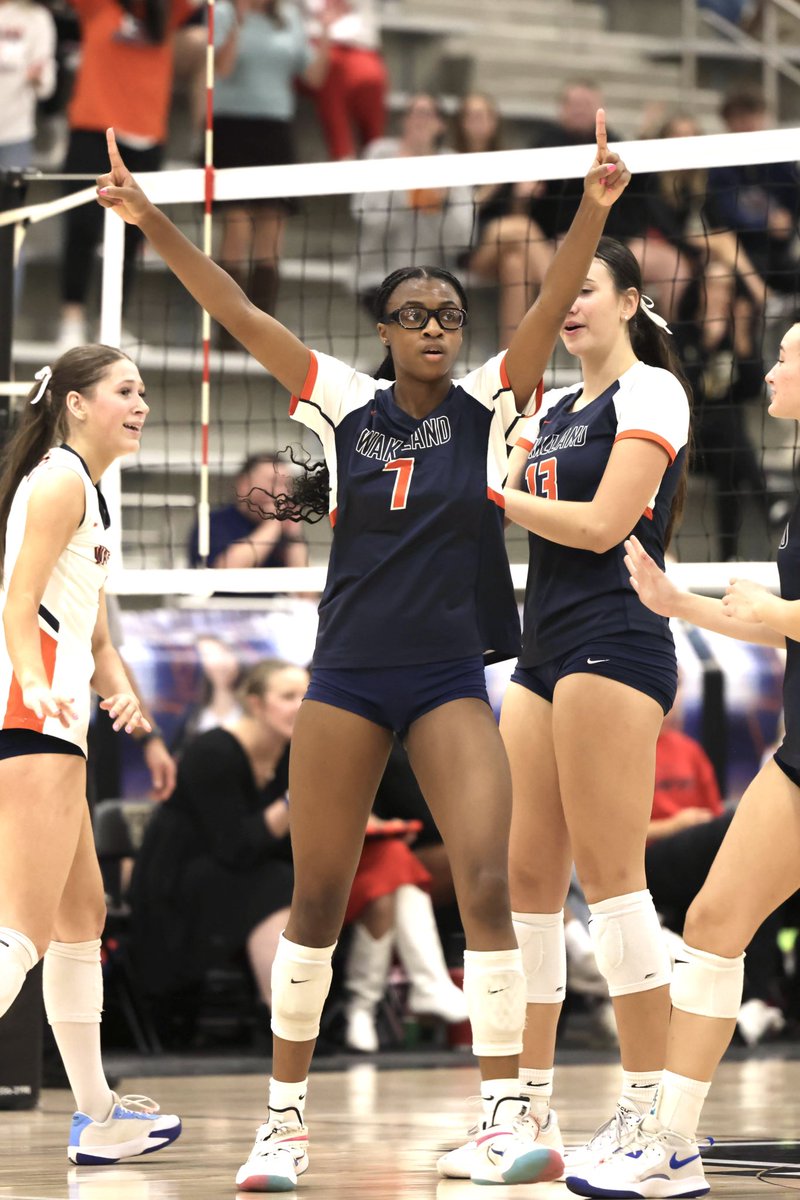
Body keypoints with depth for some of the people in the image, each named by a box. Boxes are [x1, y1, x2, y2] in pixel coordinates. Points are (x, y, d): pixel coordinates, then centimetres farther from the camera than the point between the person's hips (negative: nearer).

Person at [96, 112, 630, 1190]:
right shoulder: (346, 405, 2)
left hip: (452, 683, -1)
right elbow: (239, 315, -4)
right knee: (317, 901, 4)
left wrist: (594, 212, -31)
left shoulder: (490, 405, 0)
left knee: (487, 885, -13)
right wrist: (152, 224, -13)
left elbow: (552, 308, -15)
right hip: (348, 678, 1)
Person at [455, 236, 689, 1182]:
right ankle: (530, 1109, 8)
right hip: (542, 653, 8)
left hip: (613, 642, -8)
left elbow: (602, 525, -13)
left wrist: (484, 495, -12)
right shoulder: (551, 408, 21)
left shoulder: (650, 392, -3)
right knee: (524, 880, 4)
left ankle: (649, 1108, -11)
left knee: (608, 874, -12)